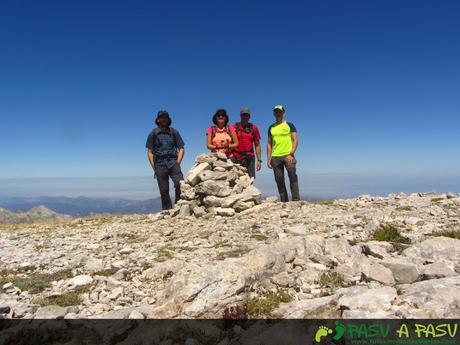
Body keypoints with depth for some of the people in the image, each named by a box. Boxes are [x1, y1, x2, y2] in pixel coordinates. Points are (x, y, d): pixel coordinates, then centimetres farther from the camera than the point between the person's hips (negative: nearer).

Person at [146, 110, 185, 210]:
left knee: (180, 185, -18)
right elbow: (150, 152, 7)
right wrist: (154, 168, 0)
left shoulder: (174, 132, 12)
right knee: (164, 191, 2)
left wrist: (177, 162, -1)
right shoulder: (153, 133, 10)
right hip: (160, 164, 0)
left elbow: (181, 149, 12)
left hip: (173, 162, 0)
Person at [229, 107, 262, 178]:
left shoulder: (253, 128, 10)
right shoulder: (233, 128, 4)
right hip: (236, 158, -2)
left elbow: (257, 145, 11)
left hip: (249, 158, 2)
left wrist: (259, 160, 5)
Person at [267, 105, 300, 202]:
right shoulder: (271, 128, 15)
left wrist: (291, 154, -15)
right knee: (279, 179, 3)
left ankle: (296, 199, -11)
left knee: (293, 176, -15)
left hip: (288, 155, -3)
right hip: (275, 157, 3)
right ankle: (284, 201, 9)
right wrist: (268, 159, 7)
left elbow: (295, 140, -1)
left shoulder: (289, 125, 6)